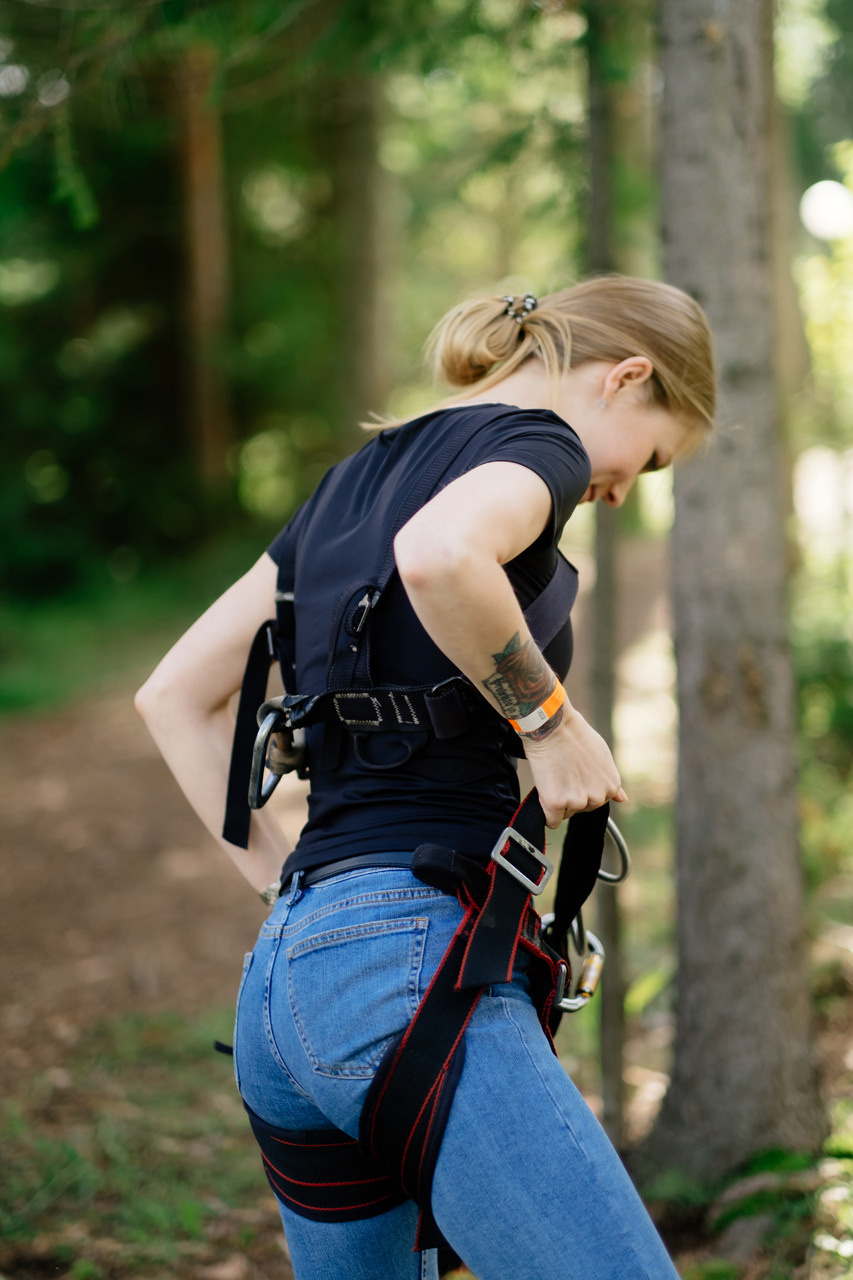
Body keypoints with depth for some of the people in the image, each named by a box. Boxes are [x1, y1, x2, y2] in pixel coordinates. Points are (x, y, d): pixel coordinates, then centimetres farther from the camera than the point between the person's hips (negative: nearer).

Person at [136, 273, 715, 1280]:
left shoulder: (359, 473, 23)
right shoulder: (536, 442, -1)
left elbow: (174, 695, 24)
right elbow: (438, 555, -28)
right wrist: (548, 718, -13)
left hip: (281, 977, 9)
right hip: (412, 957, -9)